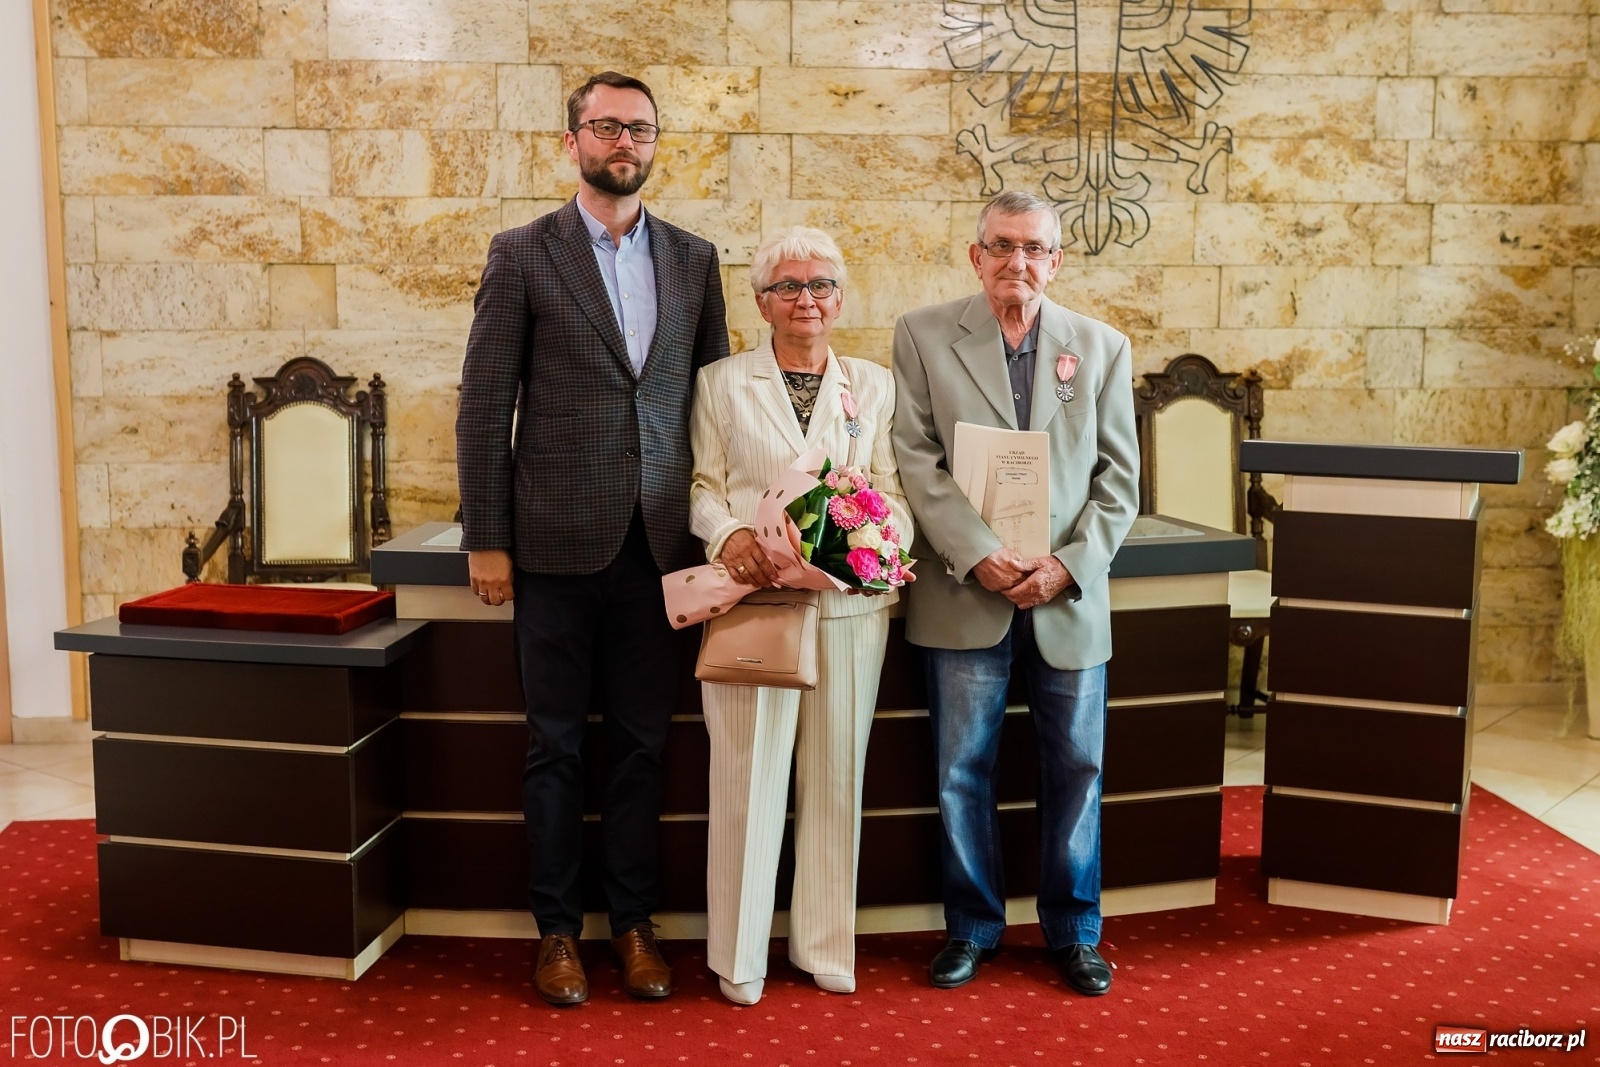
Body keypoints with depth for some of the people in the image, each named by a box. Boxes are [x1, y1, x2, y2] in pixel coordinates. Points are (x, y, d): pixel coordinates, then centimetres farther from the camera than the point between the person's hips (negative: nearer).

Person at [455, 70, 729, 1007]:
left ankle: (634, 922, 25)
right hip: (558, 541, -2)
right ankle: (558, 927, 24)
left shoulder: (695, 258, 9)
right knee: (557, 743, 9)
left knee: (642, 742, 10)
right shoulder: (522, 254, 0)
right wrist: (487, 541, -5)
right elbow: (484, 405, -2)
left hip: (659, 542, 2)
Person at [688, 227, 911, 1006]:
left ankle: (824, 943, 24)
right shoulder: (721, 384, 8)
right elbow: (703, 486, 5)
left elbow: (895, 490, 8)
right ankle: (739, 955, 16)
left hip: (848, 603, 2)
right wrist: (729, 535, -15)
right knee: (748, 778, 1)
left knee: (835, 777, 9)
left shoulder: (874, 385, 13)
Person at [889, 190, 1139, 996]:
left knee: (1076, 769, 9)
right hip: (965, 597, -1)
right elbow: (916, 460, -5)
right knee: (961, 772, 7)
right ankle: (972, 927, 25)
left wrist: (1070, 563, -9)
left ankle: (1074, 932, 27)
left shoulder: (1102, 347, 7)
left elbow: (1118, 477, 4)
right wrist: (975, 555, -14)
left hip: (1069, 597, 2)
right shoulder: (923, 335, 2)